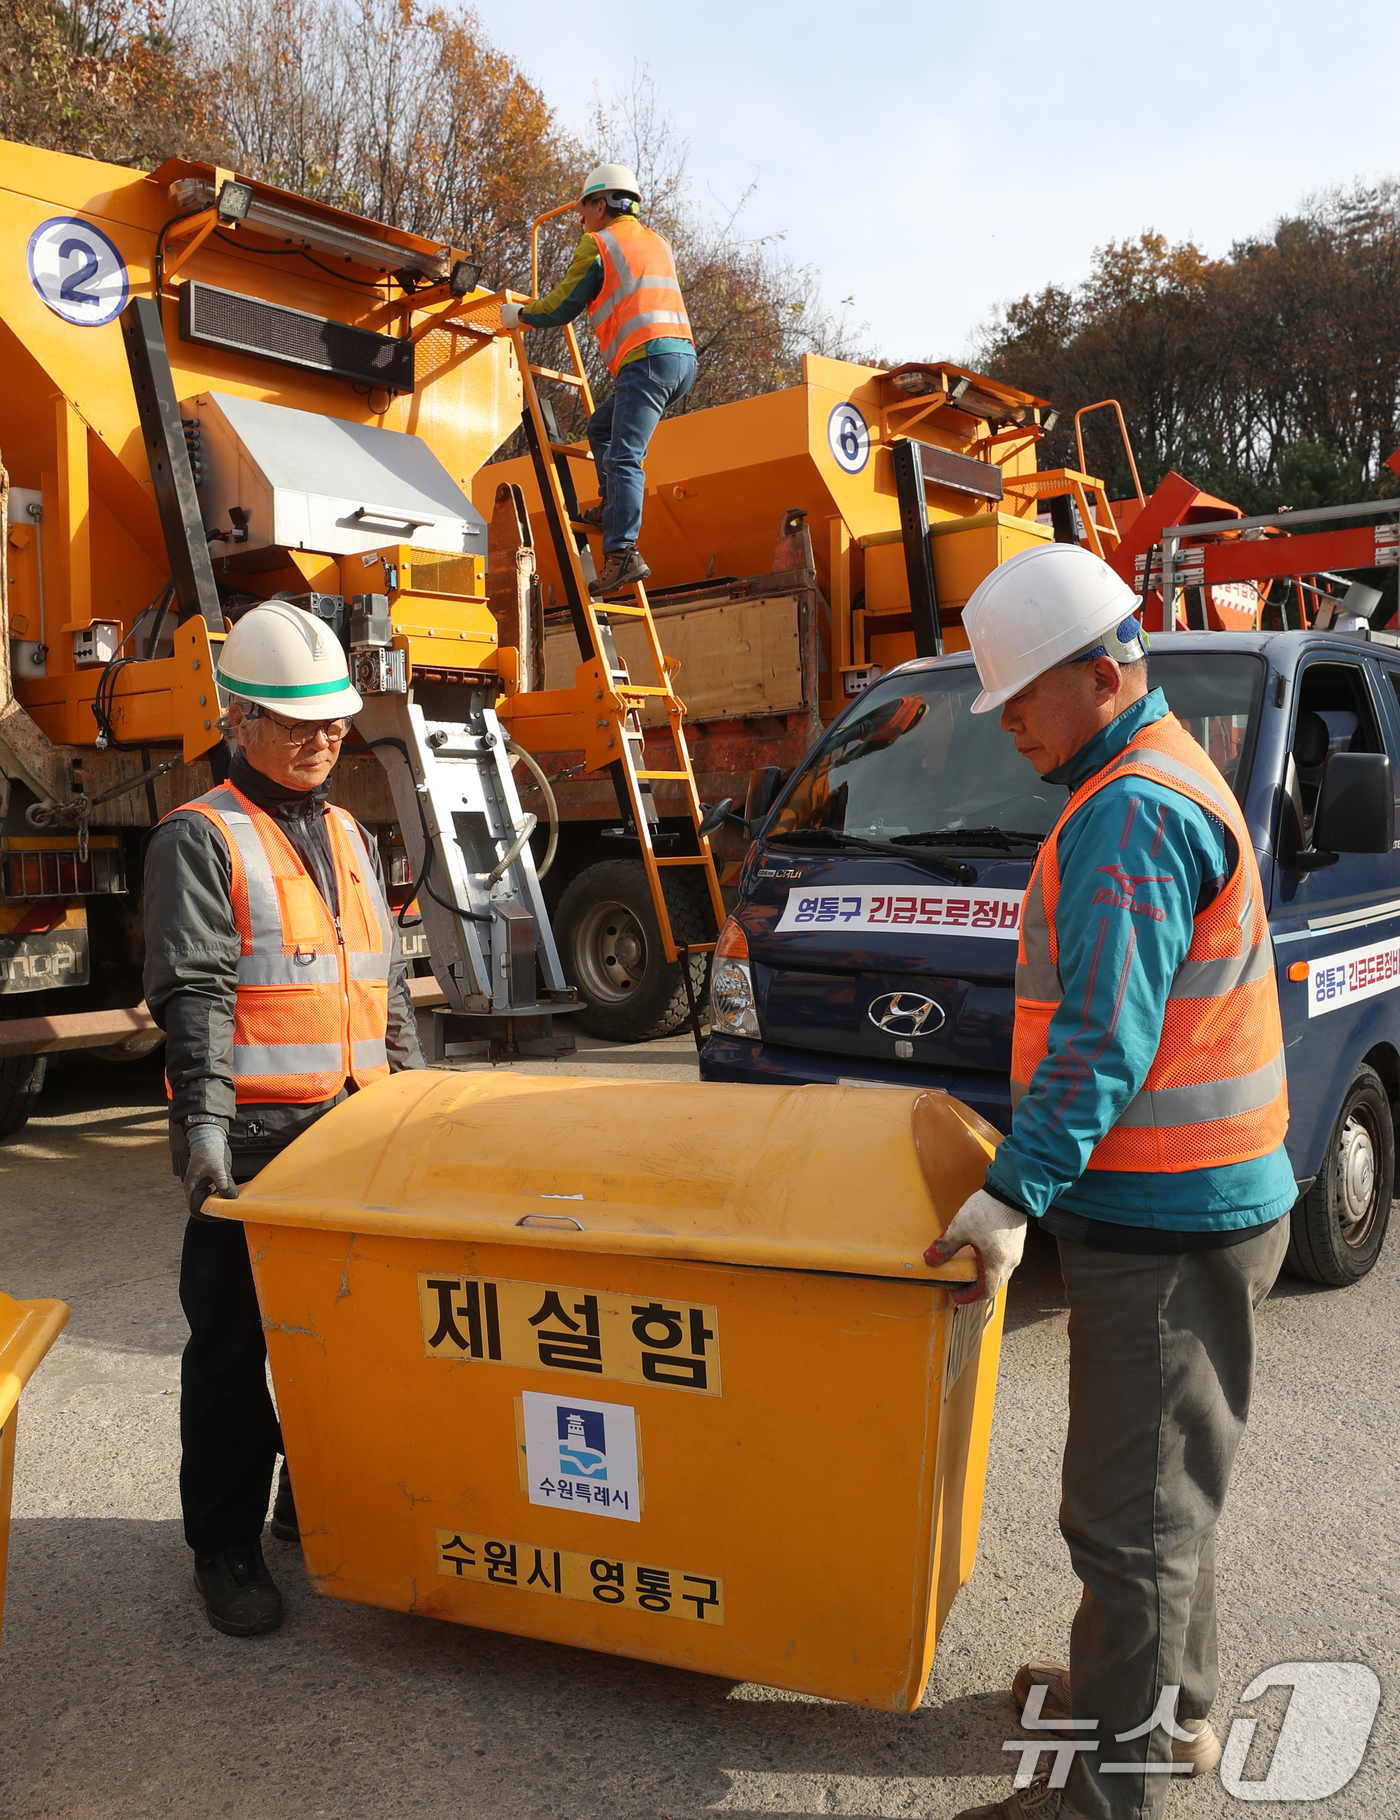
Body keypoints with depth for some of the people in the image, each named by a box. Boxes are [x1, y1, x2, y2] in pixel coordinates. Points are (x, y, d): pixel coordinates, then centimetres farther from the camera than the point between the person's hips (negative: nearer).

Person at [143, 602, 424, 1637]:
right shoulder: (200, 840, -4)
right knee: (234, 1344, 4)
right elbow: (194, 995, -14)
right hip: (250, 1136, -6)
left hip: (354, 1130, 6)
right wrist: (204, 1125, -23)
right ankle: (226, 1546, 19)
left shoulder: (351, 840, 16)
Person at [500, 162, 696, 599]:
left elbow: (559, 308, 9)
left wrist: (518, 316, 25)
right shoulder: (657, 242, 27)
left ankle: (624, 554, -24)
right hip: (683, 354, 8)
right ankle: (613, 507, 10)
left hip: (647, 358, -8)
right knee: (602, 426, 22)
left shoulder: (597, 244, 5)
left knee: (624, 457, -14)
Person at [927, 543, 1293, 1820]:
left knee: (1133, 1512, 0)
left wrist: (1014, 1193, -26)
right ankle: (1171, 1711, 40)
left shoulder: (1133, 814, -19)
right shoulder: (1166, 779, 15)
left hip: (1164, 1231, -11)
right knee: (1169, 1484, 23)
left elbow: (1104, 1040, -26)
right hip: (1188, 1203, 11)